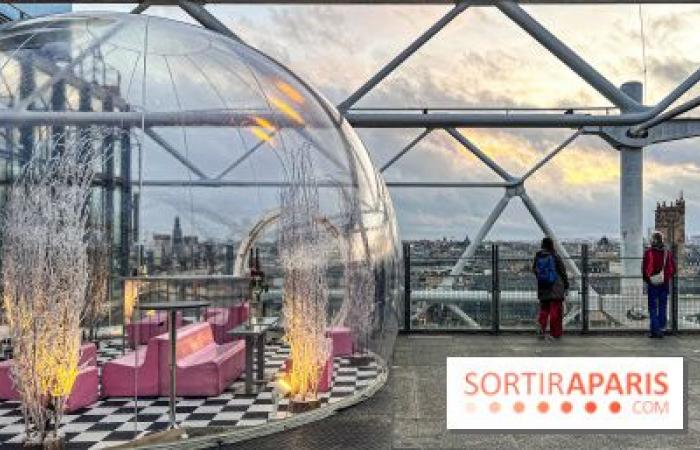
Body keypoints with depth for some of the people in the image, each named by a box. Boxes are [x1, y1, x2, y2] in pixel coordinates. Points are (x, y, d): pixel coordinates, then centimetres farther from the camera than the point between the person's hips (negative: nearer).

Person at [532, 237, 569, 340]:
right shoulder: (556, 257, -8)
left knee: (543, 309, 13)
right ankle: (556, 332, 6)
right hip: (556, 289, -3)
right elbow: (563, 272, -4)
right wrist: (566, 286, 5)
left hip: (542, 289, 3)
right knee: (556, 310, 3)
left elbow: (534, 271, 12)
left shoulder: (537, 257, 2)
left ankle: (542, 327, -4)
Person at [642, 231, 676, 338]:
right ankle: (661, 329, 15)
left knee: (653, 307, 2)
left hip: (652, 284, -3)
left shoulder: (648, 252, -9)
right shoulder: (667, 253, 1)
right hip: (664, 283, 3)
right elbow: (673, 268, 5)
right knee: (662, 307, 12)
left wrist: (646, 279, 7)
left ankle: (654, 330, -3)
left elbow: (644, 269, -7)